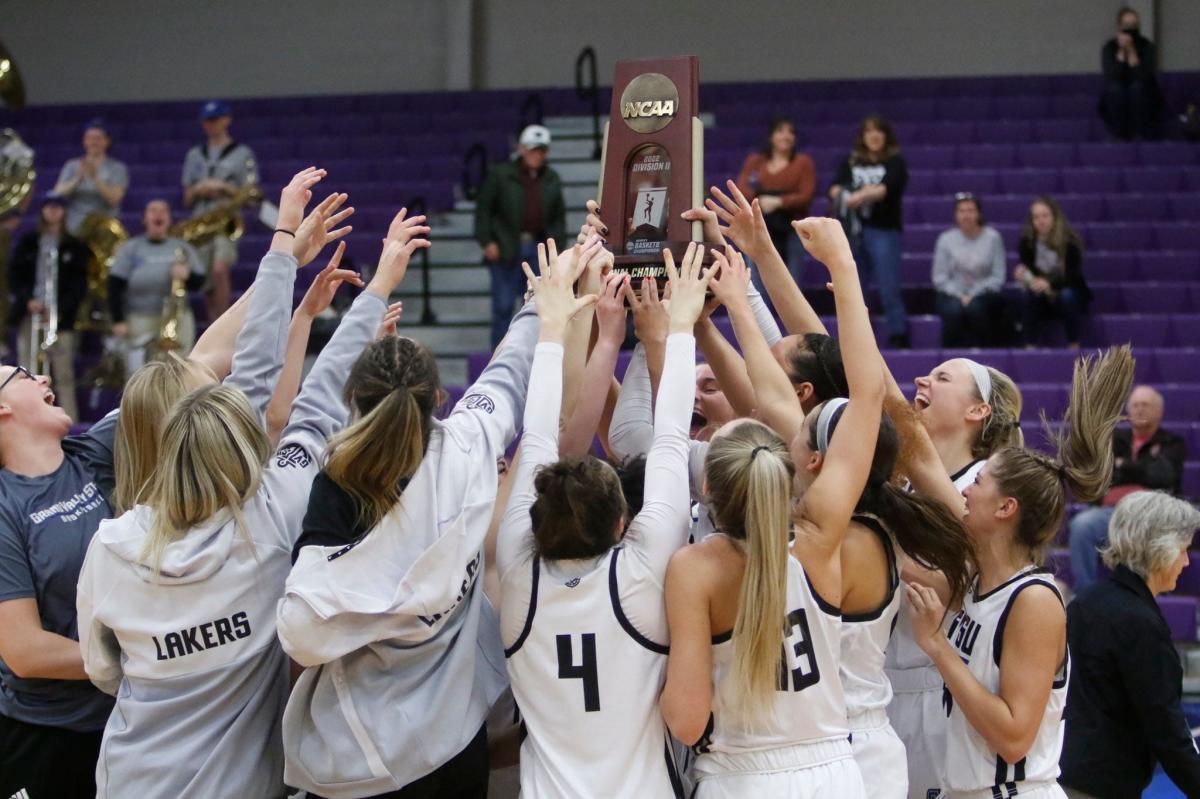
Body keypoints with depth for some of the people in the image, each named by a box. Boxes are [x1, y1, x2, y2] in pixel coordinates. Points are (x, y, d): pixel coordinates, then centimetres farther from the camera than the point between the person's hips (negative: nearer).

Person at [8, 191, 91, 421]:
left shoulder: (74, 247, 8)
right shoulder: (27, 243, 12)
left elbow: (79, 283, 3)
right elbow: (14, 275, 8)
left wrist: (60, 310, -9)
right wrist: (28, 300, -8)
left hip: (60, 317, -2)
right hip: (29, 314, 2)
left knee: (64, 375, -8)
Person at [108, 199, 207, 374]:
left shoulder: (182, 248, 12)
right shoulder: (130, 248, 5)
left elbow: (199, 281, 9)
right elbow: (115, 286, 0)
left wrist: (187, 275, -14)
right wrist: (118, 320, -8)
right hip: (140, 320, -2)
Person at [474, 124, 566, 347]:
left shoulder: (552, 180, 10)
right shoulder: (500, 174, -1)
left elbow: (559, 215, 16)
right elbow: (483, 207, 0)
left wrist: (557, 243, 5)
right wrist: (486, 241, -7)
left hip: (538, 249, 3)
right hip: (506, 250, -3)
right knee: (503, 304, -2)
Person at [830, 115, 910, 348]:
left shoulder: (895, 162, 6)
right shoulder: (850, 163, 15)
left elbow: (888, 188, -11)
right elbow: (835, 188, 2)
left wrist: (862, 195, -27)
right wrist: (843, 196, -21)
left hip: (884, 230, -4)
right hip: (853, 231, 4)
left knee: (889, 289, -10)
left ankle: (899, 336, -8)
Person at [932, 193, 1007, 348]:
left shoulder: (992, 237, -3)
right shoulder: (946, 239, 1)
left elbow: (998, 277, -4)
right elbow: (939, 277, 1)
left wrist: (973, 295, -14)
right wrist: (959, 296, -14)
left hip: (984, 294, -1)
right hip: (953, 295, 1)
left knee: (975, 308, -34)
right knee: (953, 310, -33)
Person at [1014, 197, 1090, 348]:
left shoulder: (1069, 241, -16)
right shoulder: (1027, 241, -8)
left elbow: (1073, 276, -22)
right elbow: (1026, 268, -5)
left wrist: (1049, 283, -40)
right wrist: (1023, 274, -31)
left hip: (1073, 297, -2)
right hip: (1044, 300, 2)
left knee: (1067, 295, -35)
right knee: (1028, 296, -30)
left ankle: (1074, 347, -26)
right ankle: (1030, 347, -31)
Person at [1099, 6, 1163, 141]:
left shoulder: (1148, 47, -11)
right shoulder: (1109, 48, -9)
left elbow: (1143, 78, -25)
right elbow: (1111, 78, -23)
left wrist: (1131, 51, -29)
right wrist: (1121, 51, -27)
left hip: (1143, 100, -1)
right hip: (1117, 100, 1)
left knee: (1137, 86, -31)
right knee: (1115, 88, -30)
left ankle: (1140, 134, -24)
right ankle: (1120, 135, -23)